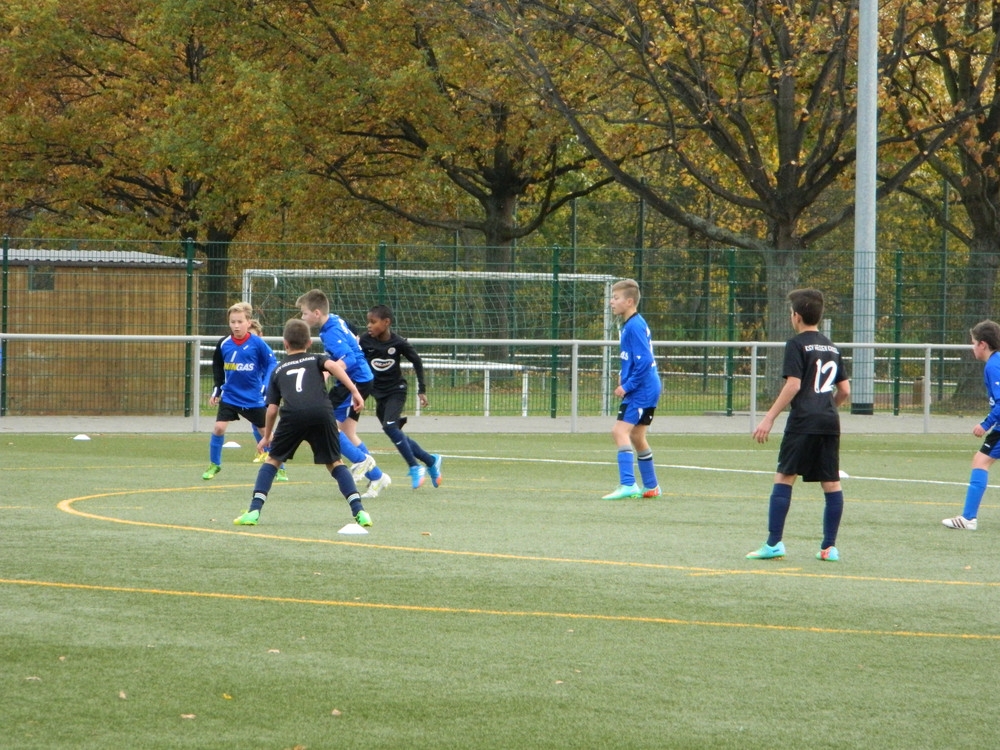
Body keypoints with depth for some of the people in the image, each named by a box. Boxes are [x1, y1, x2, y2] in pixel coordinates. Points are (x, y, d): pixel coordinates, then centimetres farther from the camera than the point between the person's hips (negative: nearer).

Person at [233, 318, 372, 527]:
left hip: (293, 415, 0)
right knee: (334, 463, 16)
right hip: (321, 412, 0)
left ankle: (254, 510, 6)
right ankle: (359, 511, 3)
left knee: (272, 460, 18)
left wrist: (267, 436, 38)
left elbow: (272, 409, 25)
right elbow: (333, 365, 2)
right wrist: (354, 391, -1)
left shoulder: (279, 370, 28)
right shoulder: (316, 359, 27)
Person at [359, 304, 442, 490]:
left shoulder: (398, 343, -15)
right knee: (397, 433, 6)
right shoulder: (364, 341, -9)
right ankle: (431, 461, 23)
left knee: (389, 426, -24)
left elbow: (417, 362, -2)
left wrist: (422, 390, 1)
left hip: (396, 390, -4)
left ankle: (414, 467, -14)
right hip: (378, 393, 4)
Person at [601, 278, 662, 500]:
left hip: (641, 391, -11)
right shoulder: (632, 324, 13)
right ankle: (650, 486, 30)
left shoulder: (634, 327, -18)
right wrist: (625, 375, 13)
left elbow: (644, 360, -24)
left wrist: (627, 386, -19)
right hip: (646, 389, 11)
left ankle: (627, 484, -26)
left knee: (620, 431, -18)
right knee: (636, 436, 19)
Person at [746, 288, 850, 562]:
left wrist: (769, 418, -11)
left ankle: (774, 543, -7)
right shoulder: (832, 347, 16)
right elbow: (845, 390, 16)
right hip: (830, 423, 6)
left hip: (803, 422, -6)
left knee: (783, 478, -3)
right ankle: (829, 547, 6)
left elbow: (793, 385, -12)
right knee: (831, 483, 5)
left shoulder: (797, 344, -3)